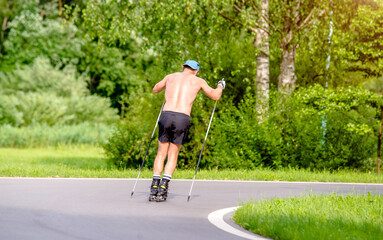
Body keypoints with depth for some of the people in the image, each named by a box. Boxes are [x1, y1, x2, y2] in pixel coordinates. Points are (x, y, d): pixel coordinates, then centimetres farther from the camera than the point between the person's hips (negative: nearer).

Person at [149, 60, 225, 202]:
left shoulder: (171, 77, 19)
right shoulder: (198, 81, 14)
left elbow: (155, 90, 36)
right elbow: (215, 96, 24)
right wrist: (220, 86, 46)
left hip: (166, 115, 1)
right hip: (183, 119, -1)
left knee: (161, 154, 11)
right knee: (173, 155, 9)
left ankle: (154, 187, 2)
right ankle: (163, 187, -5)